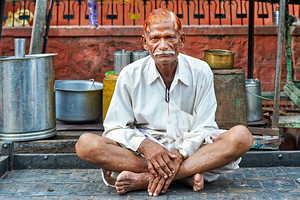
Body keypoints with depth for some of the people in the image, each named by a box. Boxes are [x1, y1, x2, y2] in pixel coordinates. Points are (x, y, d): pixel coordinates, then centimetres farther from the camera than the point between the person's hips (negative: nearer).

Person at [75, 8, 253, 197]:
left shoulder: (201, 72, -1)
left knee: (241, 136, -27)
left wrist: (180, 154, -24)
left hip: (190, 151, 1)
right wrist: (144, 144, -24)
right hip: (144, 153, 0)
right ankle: (187, 174, -26)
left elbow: (203, 128, -4)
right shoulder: (130, 75, -1)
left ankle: (143, 179, -32)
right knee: (86, 144, -25)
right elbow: (116, 128, -3)